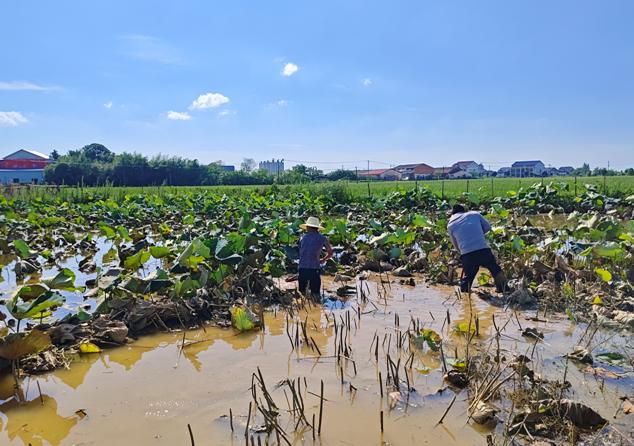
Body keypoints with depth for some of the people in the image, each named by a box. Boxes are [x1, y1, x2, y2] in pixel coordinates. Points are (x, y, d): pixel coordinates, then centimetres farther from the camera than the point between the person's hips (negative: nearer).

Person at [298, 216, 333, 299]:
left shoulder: (303, 238, 8)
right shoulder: (322, 238, 4)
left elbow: (300, 253, 7)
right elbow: (330, 253, 13)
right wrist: (323, 260, 28)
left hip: (302, 268, 2)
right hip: (315, 268, -2)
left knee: (301, 291, 12)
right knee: (315, 293, 2)